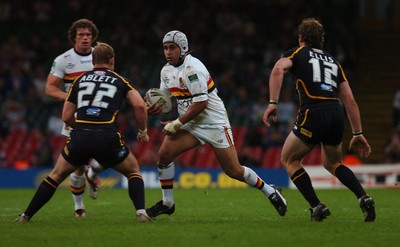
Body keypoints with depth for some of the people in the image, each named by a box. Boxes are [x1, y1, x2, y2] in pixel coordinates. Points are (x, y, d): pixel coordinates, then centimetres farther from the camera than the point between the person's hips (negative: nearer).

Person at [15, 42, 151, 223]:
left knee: (56, 175, 22)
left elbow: (66, 117, 18)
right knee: (133, 172, 22)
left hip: (79, 138, 1)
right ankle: (141, 213, 2)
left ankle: (26, 216, 19)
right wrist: (143, 131, 14)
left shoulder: (80, 80, 20)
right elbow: (139, 105, 0)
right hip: (107, 138, -1)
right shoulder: (120, 81, 15)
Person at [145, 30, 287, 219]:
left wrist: (177, 124, -18)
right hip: (192, 124, 7)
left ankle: (270, 192, 17)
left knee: (234, 171, -5)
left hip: (215, 123, -7)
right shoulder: (167, 71, 5)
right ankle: (167, 203, 0)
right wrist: (154, 108, -8)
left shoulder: (192, 68, -21)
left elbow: (201, 103, -24)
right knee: (164, 154, -12)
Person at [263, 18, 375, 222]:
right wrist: (358, 134, 23)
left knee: (289, 160, 16)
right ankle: (364, 198, 6)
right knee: (332, 163, 28)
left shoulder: (297, 53, 13)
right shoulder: (333, 61, 26)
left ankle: (317, 207, 4)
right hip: (337, 114, 5)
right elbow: (350, 100, 21)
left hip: (313, 113, -5)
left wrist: (272, 103, -15)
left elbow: (278, 69, -11)